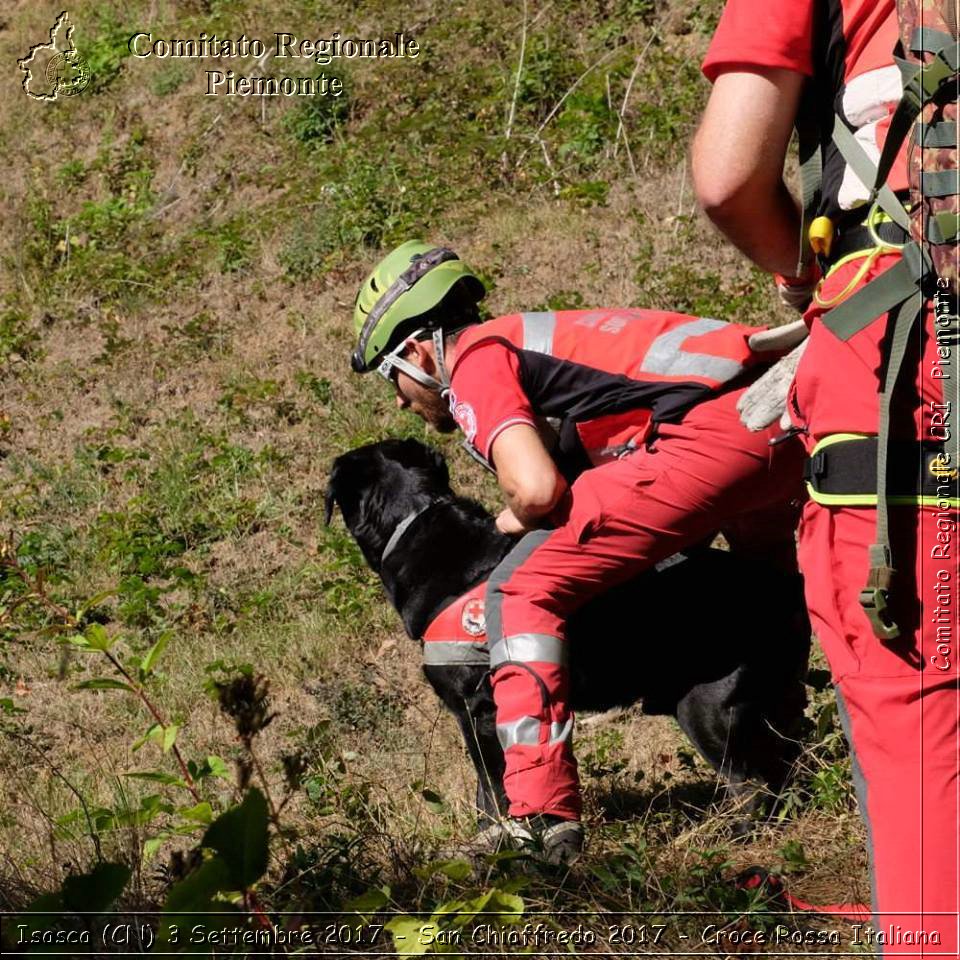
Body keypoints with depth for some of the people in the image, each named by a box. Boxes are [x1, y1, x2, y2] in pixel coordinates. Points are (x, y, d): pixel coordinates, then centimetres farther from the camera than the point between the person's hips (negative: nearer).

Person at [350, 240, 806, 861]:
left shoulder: (474, 361, 5)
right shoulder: (533, 337, 32)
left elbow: (537, 487, -10)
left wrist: (518, 518, 10)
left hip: (710, 433, -9)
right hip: (791, 422, 9)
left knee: (522, 594, -4)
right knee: (762, 564, 40)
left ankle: (543, 817, -12)